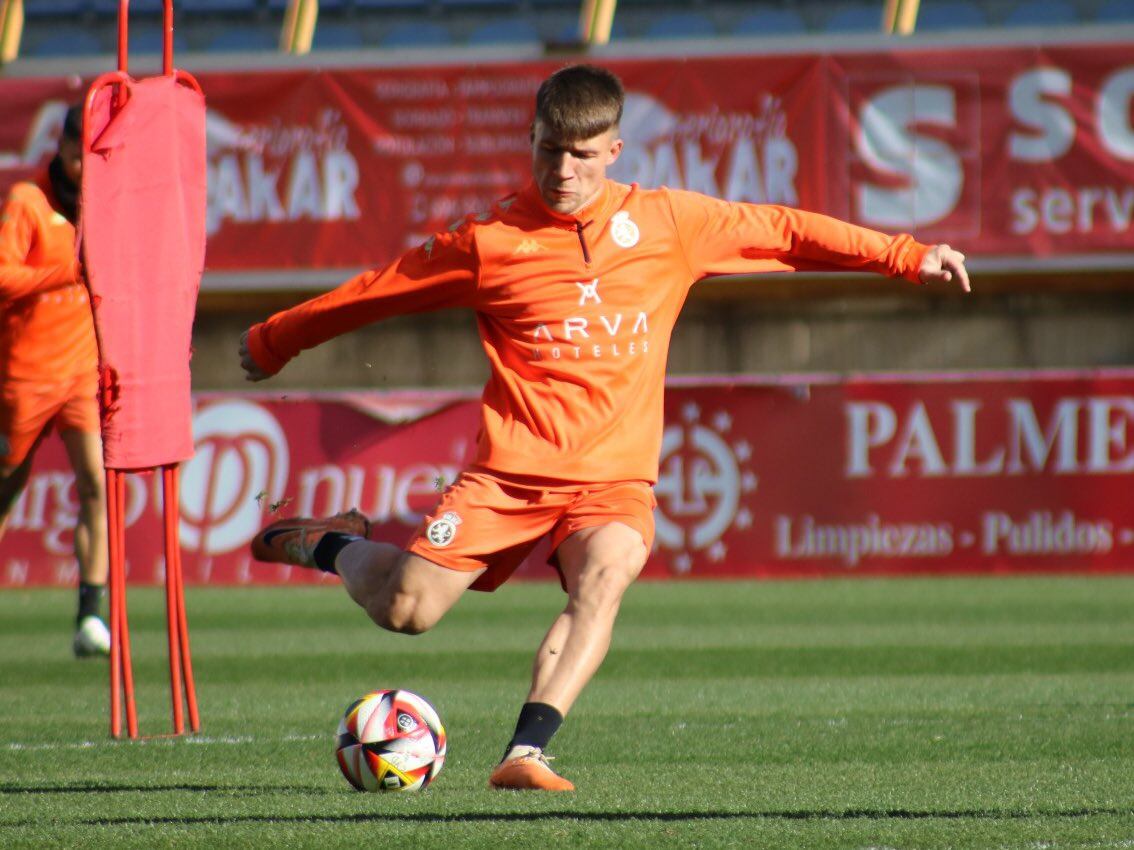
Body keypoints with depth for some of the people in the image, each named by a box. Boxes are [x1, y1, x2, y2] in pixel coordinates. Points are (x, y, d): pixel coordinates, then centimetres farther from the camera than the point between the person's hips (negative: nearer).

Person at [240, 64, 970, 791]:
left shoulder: (665, 222, 6)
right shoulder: (492, 240, 1)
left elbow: (784, 232, 11)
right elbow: (382, 289, 11)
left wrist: (906, 255, 10)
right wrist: (275, 342, 20)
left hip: (615, 476, 1)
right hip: (512, 466, -1)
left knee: (610, 568, -31)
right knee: (407, 609, -10)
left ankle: (527, 753, -36)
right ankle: (333, 544, 25)